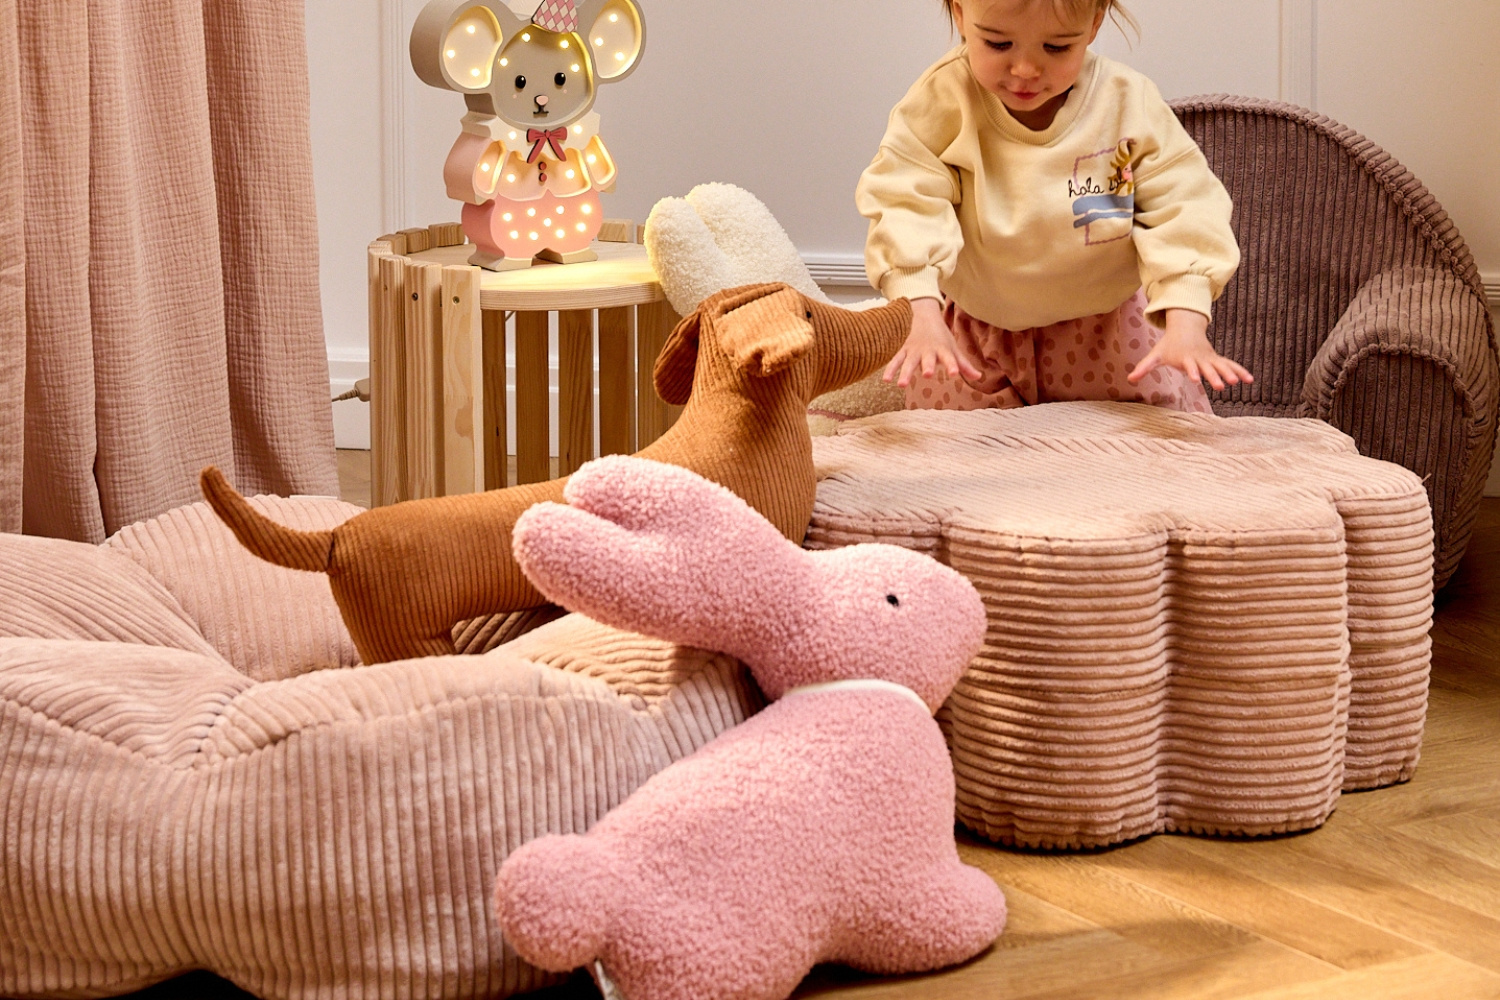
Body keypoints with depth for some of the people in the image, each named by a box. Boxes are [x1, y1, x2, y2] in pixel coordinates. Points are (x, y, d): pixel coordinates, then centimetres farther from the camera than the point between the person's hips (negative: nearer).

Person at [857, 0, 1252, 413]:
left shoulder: (1130, 104, -20)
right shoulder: (941, 100, -22)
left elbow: (1181, 213, -22)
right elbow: (907, 204, -28)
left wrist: (1187, 328, -37)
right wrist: (923, 319, -44)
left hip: (1101, 325, 0)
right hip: (974, 331, 0)